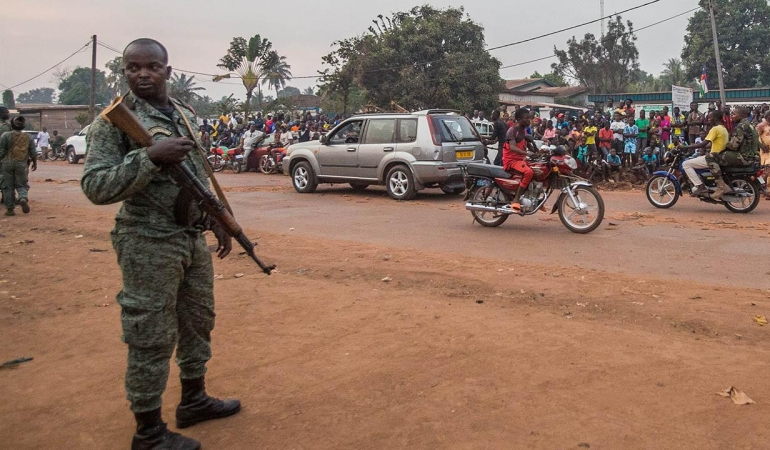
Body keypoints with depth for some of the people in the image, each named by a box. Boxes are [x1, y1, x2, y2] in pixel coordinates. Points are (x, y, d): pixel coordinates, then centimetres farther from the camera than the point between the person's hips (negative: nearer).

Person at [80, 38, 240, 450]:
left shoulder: (186, 115, 10)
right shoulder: (113, 120, -10)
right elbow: (94, 187, -18)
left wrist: (217, 221, 12)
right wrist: (150, 156, -28)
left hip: (193, 238, 7)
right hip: (149, 244, -7)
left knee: (198, 324, 18)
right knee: (151, 339, 1)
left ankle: (194, 400, 37)